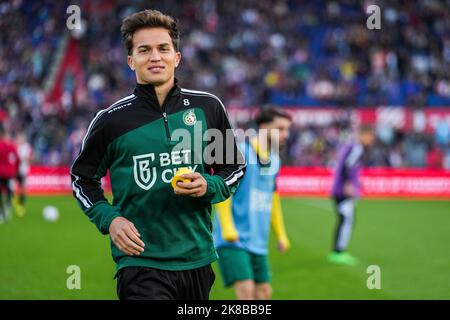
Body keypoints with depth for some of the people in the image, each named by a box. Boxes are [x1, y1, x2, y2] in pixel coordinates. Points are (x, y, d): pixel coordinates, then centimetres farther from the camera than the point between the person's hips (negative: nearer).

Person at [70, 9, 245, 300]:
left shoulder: (207, 107, 3)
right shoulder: (111, 120, -2)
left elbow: (235, 168, 14)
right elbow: (83, 178, 12)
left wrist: (208, 187, -7)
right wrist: (108, 219, -5)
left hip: (197, 259, 3)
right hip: (140, 262, -3)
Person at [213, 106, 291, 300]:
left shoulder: (274, 161, 12)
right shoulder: (240, 153, -12)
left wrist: (281, 235, 24)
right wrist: (228, 229, -23)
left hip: (258, 242, 8)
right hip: (233, 241, -8)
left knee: (264, 293, 7)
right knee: (246, 291, -18)